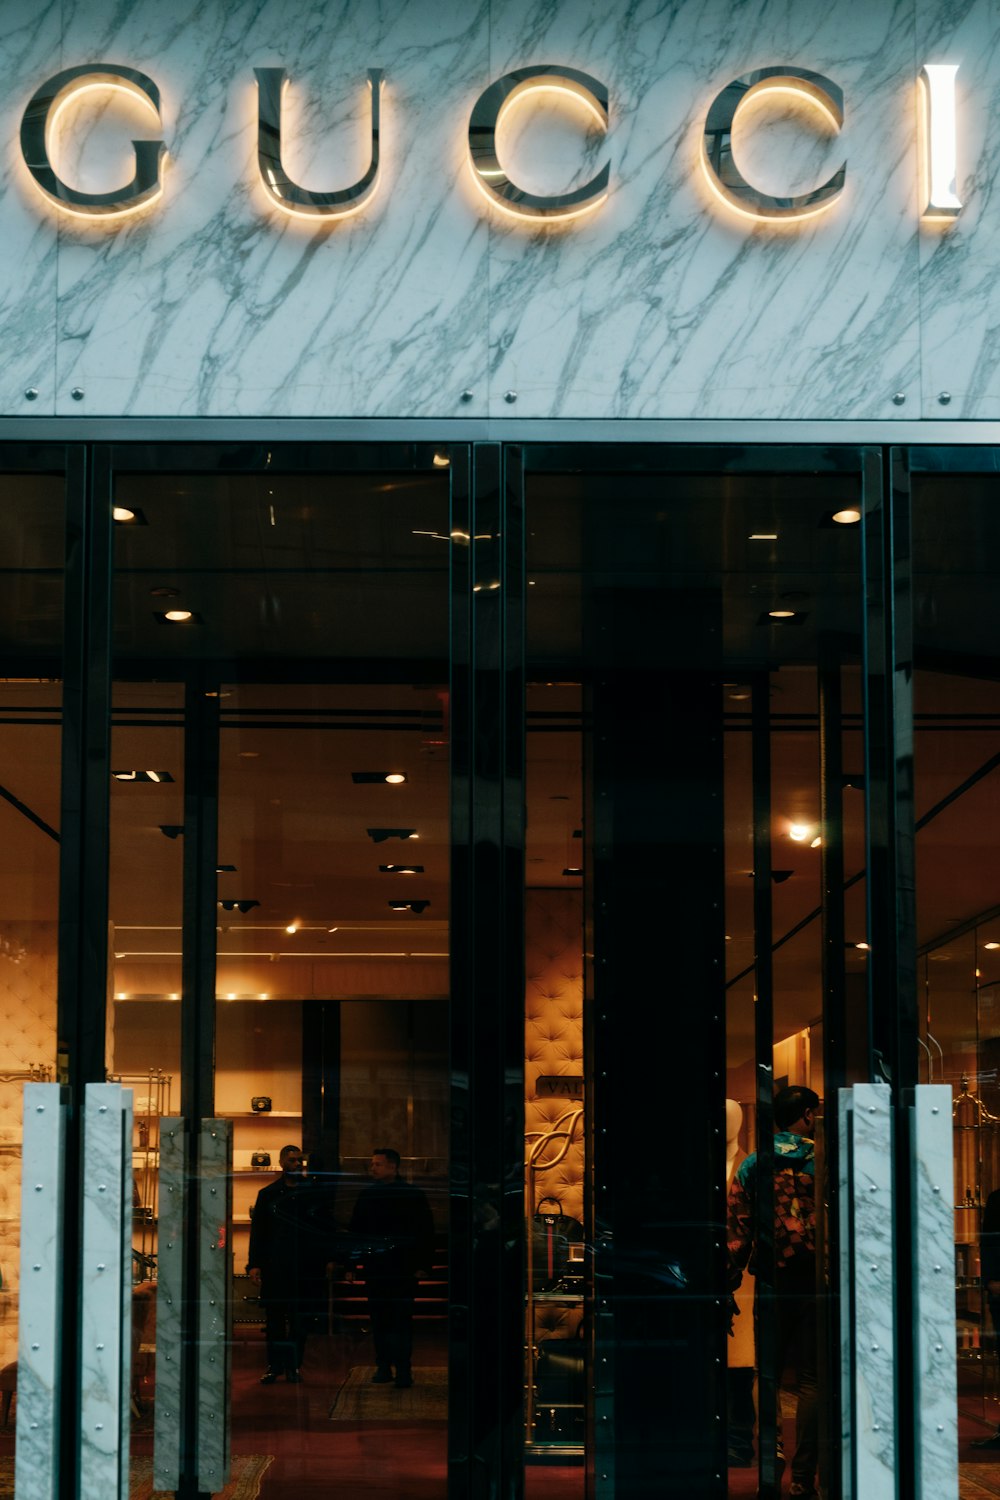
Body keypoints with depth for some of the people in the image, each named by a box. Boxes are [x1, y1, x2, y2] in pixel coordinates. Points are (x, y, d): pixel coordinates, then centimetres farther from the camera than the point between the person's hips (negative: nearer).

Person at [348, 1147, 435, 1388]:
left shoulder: (413, 1196, -2)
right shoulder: (366, 1196, 9)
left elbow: (427, 1233, 0)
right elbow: (355, 1230, 14)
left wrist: (422, 1265, -5)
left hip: (403, 1269, -4)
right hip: (375, 1267, 4)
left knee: (402, 1319, -4)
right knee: (378, 1319, 5)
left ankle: (404, 1371, -1)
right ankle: (383, 1367, 13)